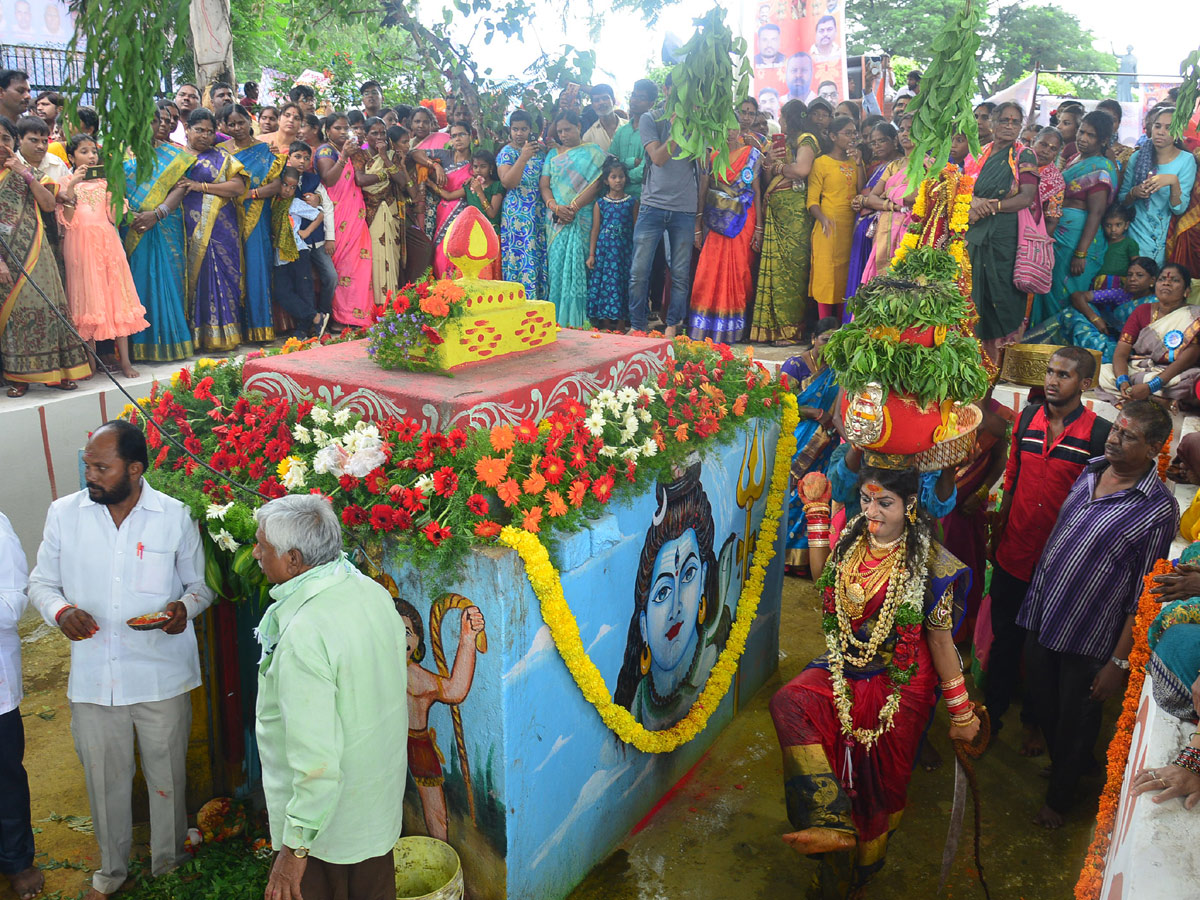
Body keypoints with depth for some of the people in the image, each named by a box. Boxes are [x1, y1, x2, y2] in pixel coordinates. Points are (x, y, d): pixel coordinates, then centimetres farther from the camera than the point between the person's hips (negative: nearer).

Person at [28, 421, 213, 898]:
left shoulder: (175, 516, -5)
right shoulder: (64, 513, -1)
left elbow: (200, 584, 5)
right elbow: (41, 583, 8)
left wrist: (185, 607, -17)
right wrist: (61, 611, -14)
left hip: (161, 677, -1)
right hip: (92, 677, 2)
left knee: (167, 778, 12)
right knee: (104, 779, 17)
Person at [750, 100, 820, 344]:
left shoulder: (806, 140, -3)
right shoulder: (784, 142, 24)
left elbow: (802, 170, -22)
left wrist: (781, 166, -4)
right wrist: (772, 163, 2)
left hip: (794, 211, -9)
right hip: (776, 211, 9)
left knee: (790, 267, -9)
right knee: (776, 266, 5)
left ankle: (791, 329, -7)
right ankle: (775, 327, 6)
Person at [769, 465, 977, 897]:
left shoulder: (930, 563, -14)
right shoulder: (852, 541, 0)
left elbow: (940, 640, -7)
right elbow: (826, 584, 17)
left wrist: (960, 711, -3)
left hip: (899, 687, -4)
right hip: (845, 670, 4)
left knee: (879, 784, 3)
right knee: (788, 703, -24)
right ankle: (832, 827, -28)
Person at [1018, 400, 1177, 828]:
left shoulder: (1159, 508, -18)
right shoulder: (1091, 471, 1)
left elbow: (1144, 595, -16)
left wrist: (1120, 662, -15)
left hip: (1088, 640, -5)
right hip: (1042, 617, 5)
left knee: (1075, 724, 15)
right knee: (1045, 708, 22)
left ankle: (1059, 797, 39)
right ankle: (1065, 760, 50)